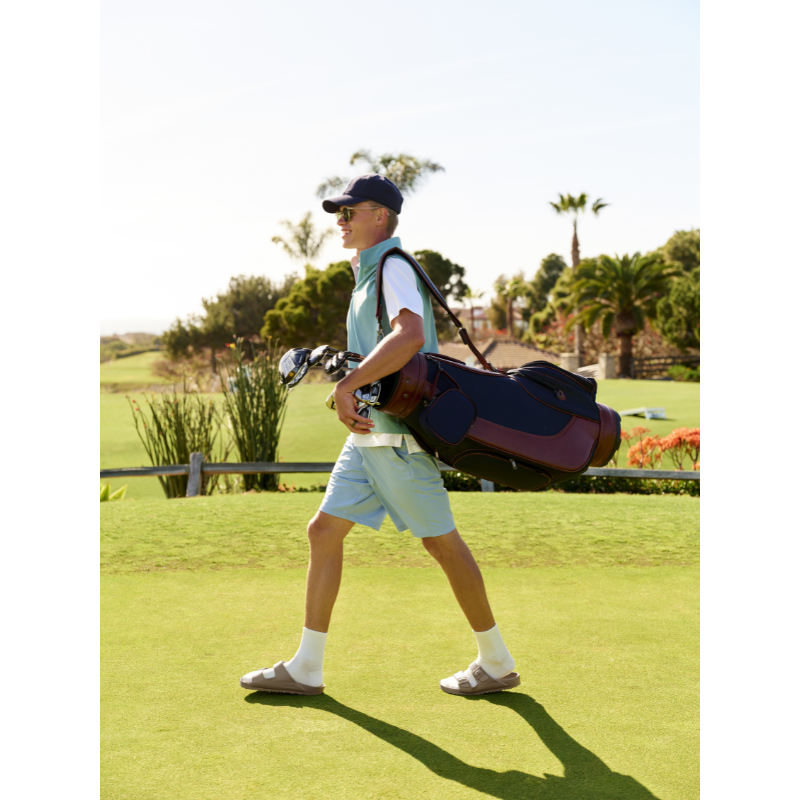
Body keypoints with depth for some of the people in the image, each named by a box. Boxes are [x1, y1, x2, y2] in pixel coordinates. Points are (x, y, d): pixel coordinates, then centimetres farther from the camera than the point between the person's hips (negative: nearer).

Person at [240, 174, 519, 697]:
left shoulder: (395, 267, -12)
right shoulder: (369, 273, 18)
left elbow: (409, 336, -32)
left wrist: (347, 387, -31)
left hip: (398, 433, -10)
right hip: (369, 432, 10)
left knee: (441, 541, -1)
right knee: (324, 531, 6)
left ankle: (497, 663, 14)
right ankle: (305, 669, 12)